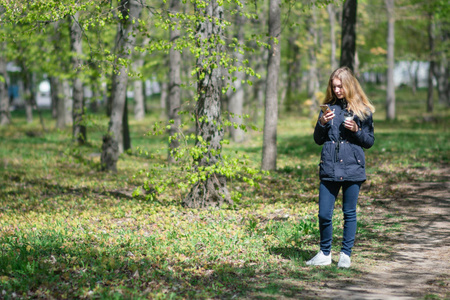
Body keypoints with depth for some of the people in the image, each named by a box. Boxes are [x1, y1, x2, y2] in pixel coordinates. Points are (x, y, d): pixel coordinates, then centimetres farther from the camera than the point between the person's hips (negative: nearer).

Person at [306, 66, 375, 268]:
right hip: (329, 169, 2)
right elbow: (318, 140, 12)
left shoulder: (362, 110, 2)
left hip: (353, 169, -2)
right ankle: (324, 254, 16)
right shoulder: (329, 108, 9)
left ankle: (345, 255, 17)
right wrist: (322, 124, -7)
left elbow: (370, 141, 5)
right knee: (324, 214, 1)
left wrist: (356, 130, -13)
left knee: (349, 213, 6)